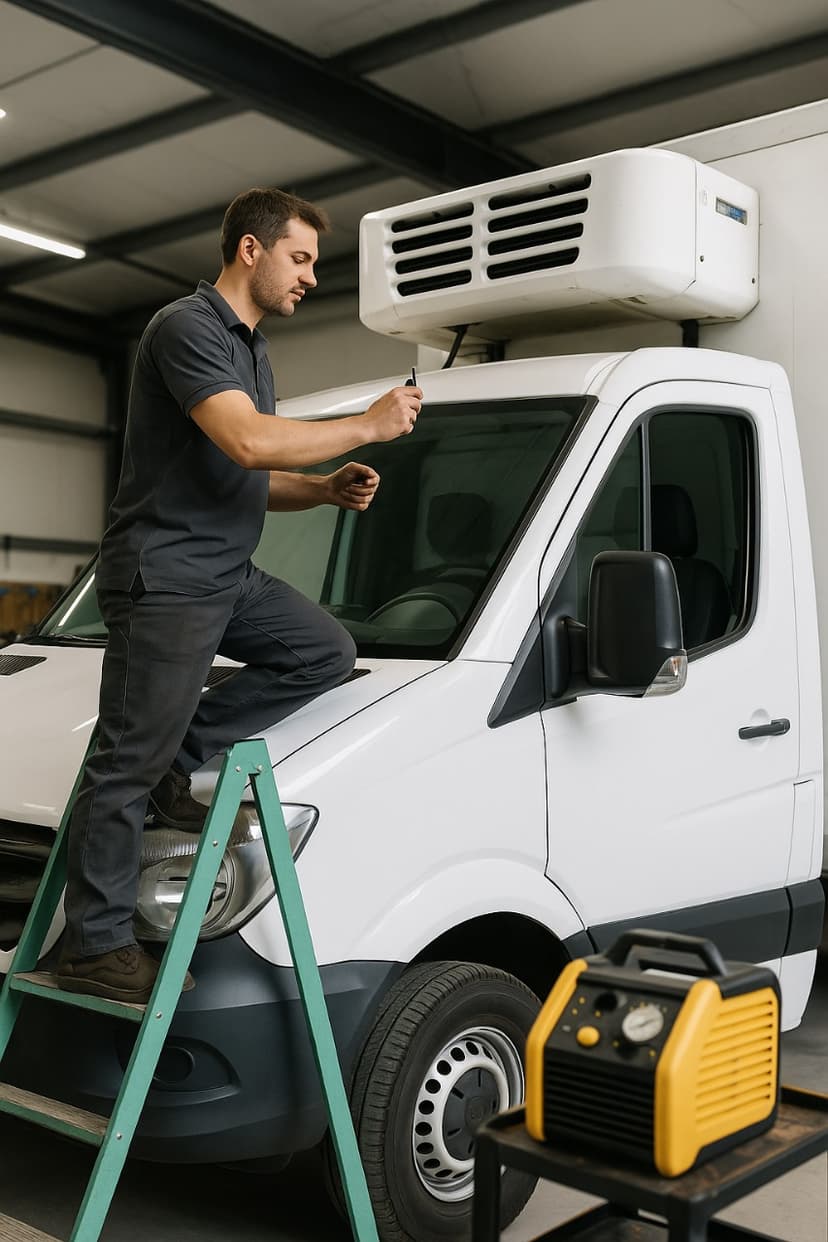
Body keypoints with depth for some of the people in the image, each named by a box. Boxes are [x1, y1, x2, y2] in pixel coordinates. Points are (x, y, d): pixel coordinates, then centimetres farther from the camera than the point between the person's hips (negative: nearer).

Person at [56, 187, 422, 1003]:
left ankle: (176, 763, 5)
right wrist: (368, 425, -16)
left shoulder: (252, 353, 19)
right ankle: (94, 949, 5)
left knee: (326, 651, 4)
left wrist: (328, 490, 5)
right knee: (126, 766, -4)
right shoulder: (187, 328, -11)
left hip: (227, 576, 9)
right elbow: (247, 443, -26)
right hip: (163, 576, -9)